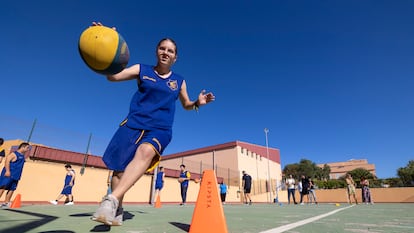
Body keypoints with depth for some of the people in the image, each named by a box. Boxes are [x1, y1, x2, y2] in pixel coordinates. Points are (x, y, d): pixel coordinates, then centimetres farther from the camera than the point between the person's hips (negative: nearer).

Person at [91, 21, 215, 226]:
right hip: (134, 123, 1)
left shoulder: (179, 81, 12)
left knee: (146, 151, -34)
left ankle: (111, 200, -38)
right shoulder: (142, 70, 8)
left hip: (160, 129, -1)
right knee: (119, 168, -1)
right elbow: (112, 75, -3)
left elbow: (186, 105, 24)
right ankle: (117, 210, 19)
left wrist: (198, 103, 2)